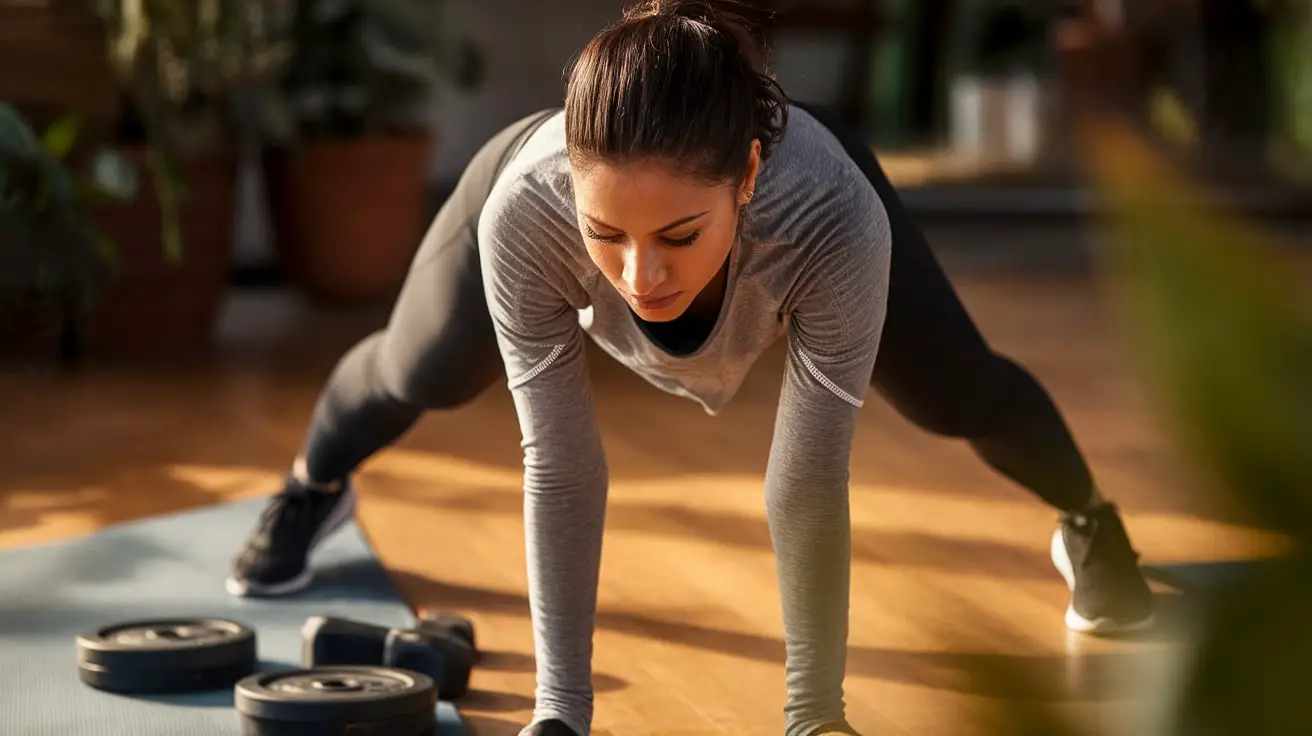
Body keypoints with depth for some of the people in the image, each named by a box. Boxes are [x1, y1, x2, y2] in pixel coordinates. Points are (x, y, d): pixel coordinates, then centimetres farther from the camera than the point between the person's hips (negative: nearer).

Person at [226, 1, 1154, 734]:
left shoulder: (832, 216, -48)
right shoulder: (524, 212, -46)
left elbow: (808, 480, -37)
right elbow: (563, 466, -35)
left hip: (791, 180, 0)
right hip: (556, 162, 0)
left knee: (956, 394, 10)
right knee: (419, 371, 17)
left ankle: (1089, 521, 46)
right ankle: (313, 488, 54)